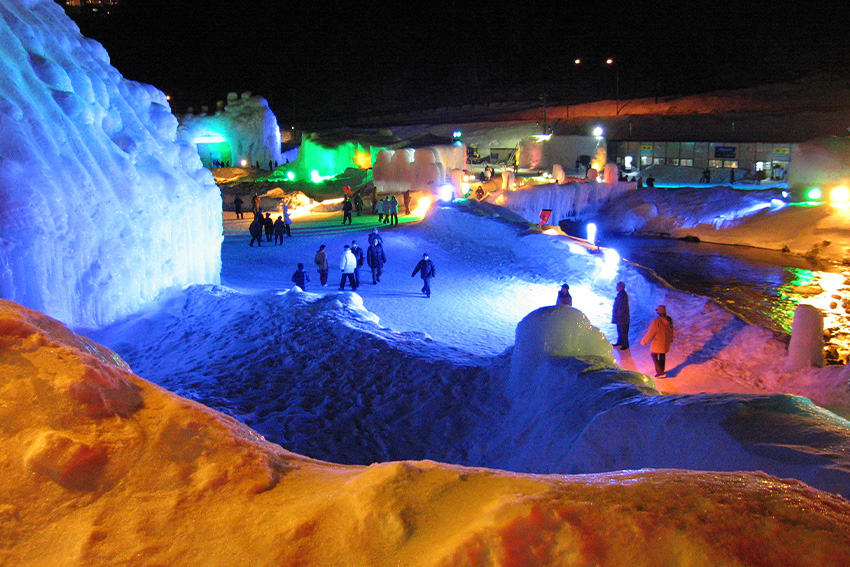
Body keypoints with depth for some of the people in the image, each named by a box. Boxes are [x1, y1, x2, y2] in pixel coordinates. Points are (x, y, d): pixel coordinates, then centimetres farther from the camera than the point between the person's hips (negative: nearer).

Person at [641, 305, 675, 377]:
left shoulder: (656, 321, -28)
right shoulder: (669, 319, -5)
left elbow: (651, 333, -22)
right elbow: (671, 330, 10)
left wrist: (644, 341, -10)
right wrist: (671, 339, 27)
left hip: (658, 342, -7)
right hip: (666, 341, 7)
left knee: (654, 355, 9)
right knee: (662, 355, 21)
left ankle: (660, 372, 4)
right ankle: (661, 371, 34)